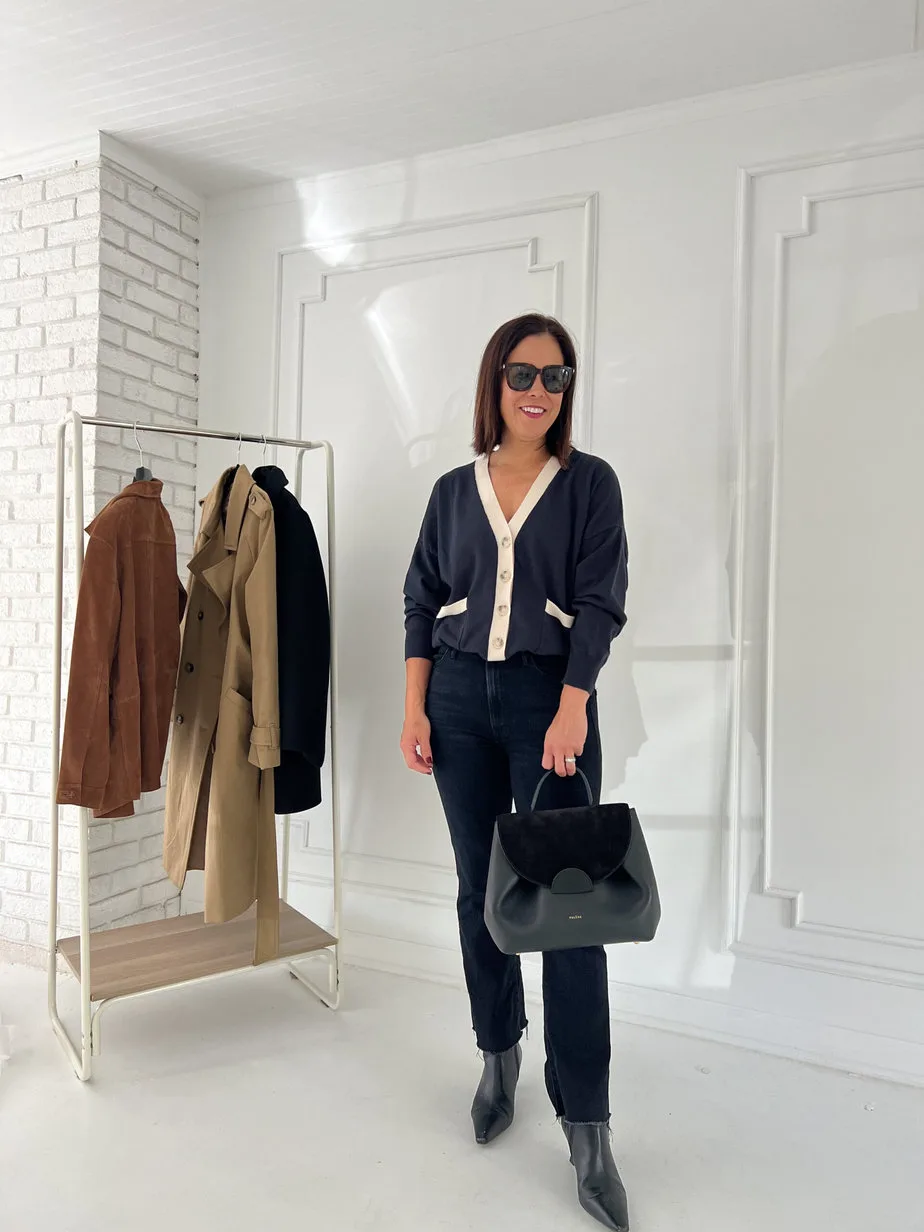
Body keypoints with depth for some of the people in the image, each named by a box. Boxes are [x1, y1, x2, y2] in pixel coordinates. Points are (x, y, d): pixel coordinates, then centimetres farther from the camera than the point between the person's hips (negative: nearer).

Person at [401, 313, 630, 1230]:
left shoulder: (589, 482, 2)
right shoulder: (454, 490, 10)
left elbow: (599, 601, -6)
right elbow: (422, 601, 9)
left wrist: (572, 707, -16)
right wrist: (415, 707, 2)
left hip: (551, 699, -3)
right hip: (460, 698, 3)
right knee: (479, 888, 11)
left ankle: (586, 1128, 9)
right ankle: (499, 1058, 32)